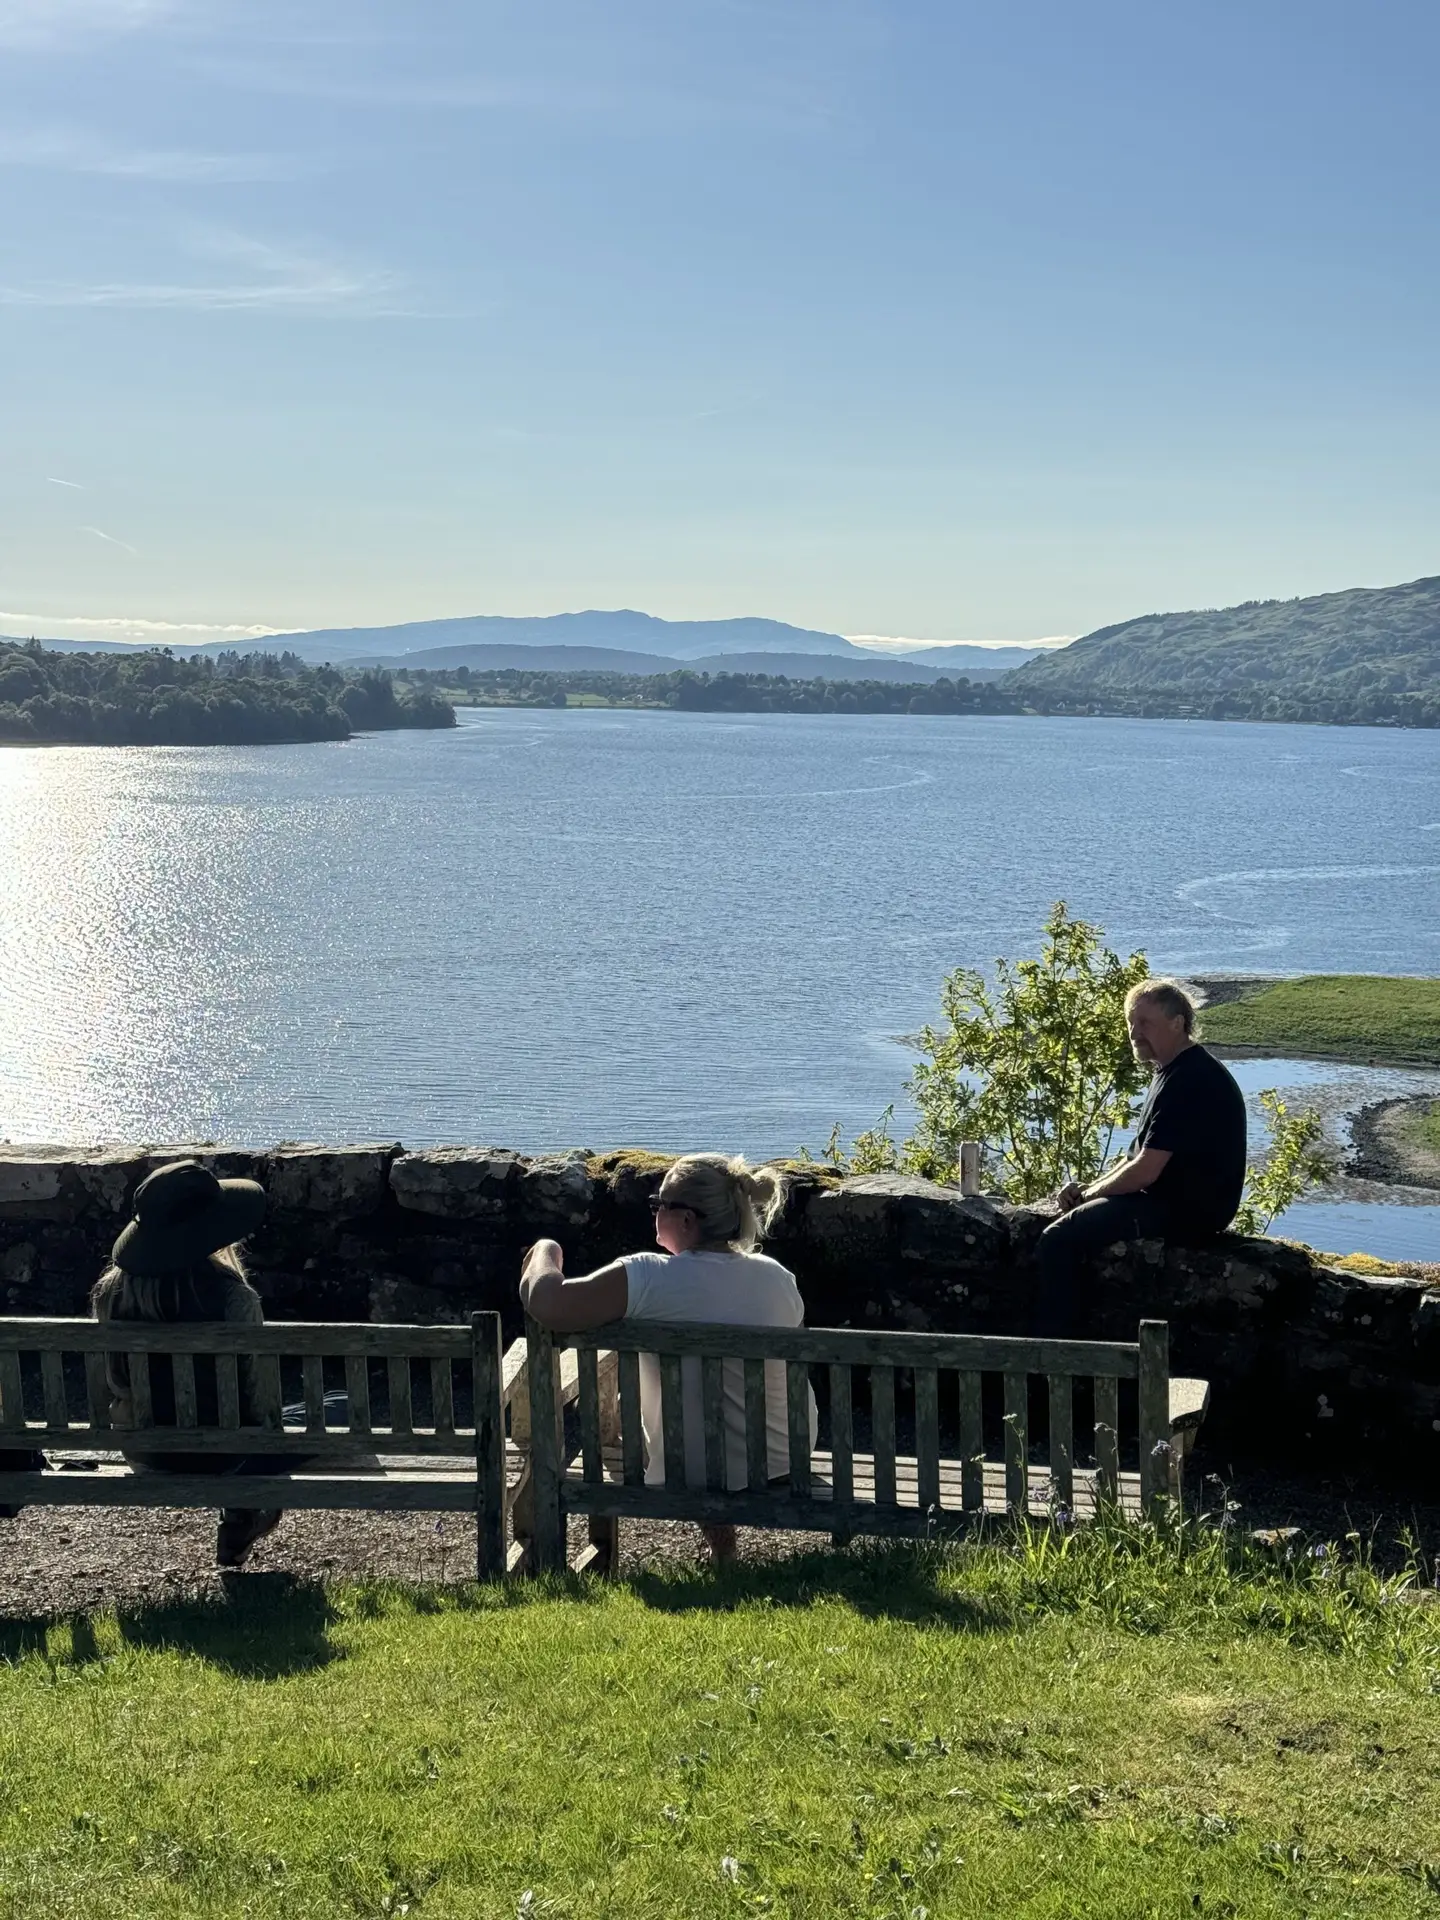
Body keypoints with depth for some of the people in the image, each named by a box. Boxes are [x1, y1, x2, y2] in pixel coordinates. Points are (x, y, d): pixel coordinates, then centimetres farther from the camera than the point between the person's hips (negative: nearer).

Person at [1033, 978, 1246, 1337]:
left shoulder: (1188, 1081, -20)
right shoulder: (1176, 1072, 15)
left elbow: (1145, 1171, -23)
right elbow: (1141, 1157, 19)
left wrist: (1089, 1193, -7)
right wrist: (1087, 1189, 5)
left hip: (1183, 1212, -11)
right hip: (1181, 1203, 11)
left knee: (1057, 1239, -17)